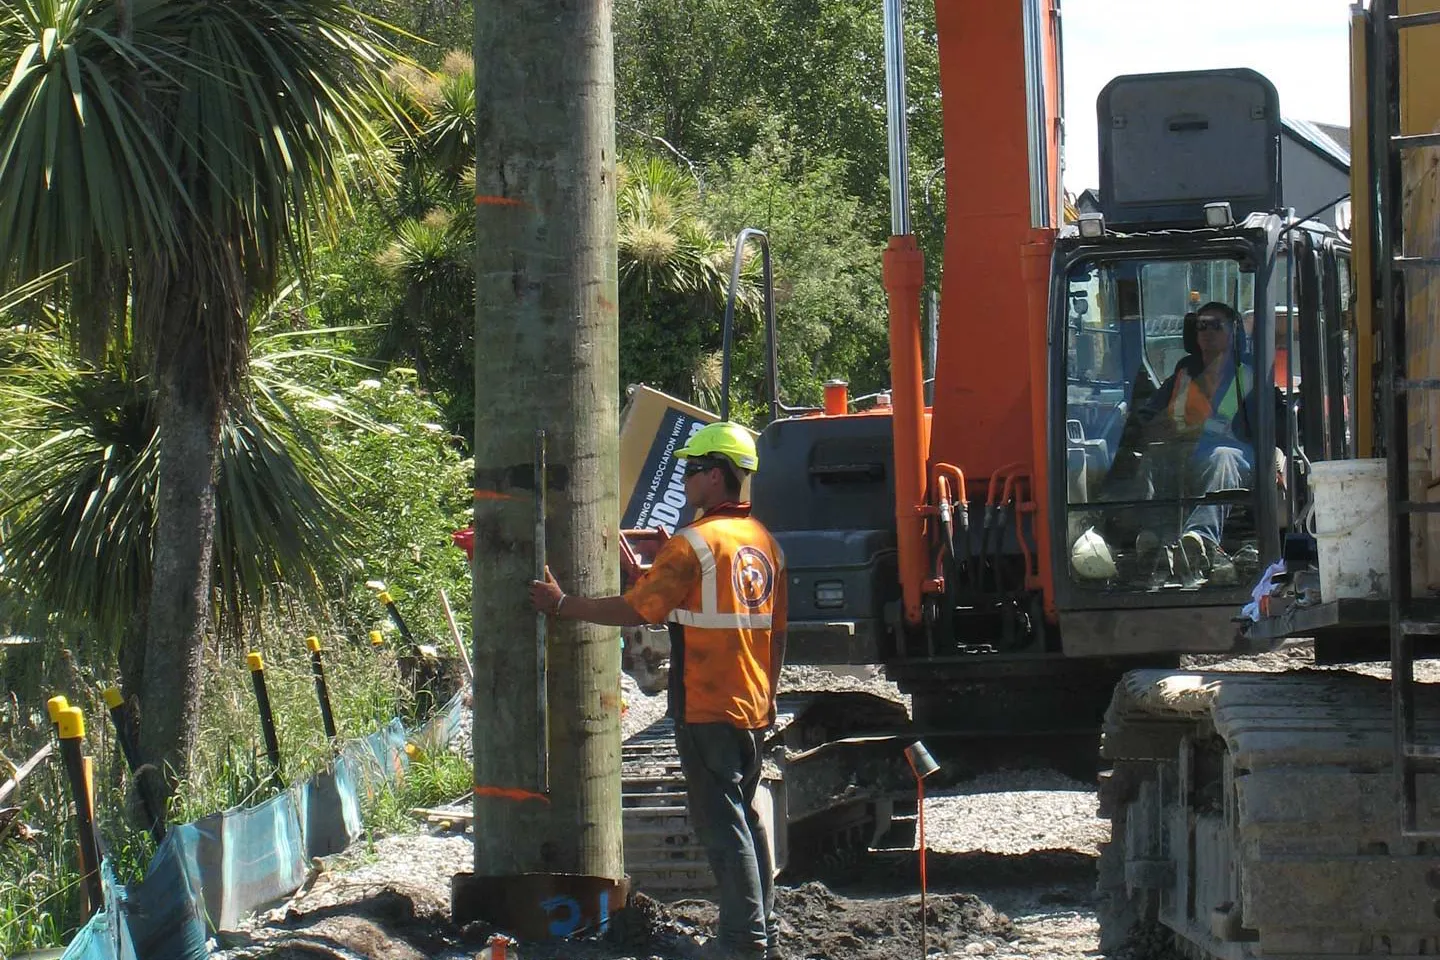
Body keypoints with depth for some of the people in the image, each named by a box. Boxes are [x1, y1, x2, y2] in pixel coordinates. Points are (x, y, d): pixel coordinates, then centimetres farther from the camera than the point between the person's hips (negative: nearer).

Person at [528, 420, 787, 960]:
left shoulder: (695, 542, -13)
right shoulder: (764, 542, 11)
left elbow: (635, 610, -14)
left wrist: (563, 605, -3)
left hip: (707, 710, -8)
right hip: (754, 708, 8)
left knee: (720, 824, -5)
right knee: (745, 816, 15)